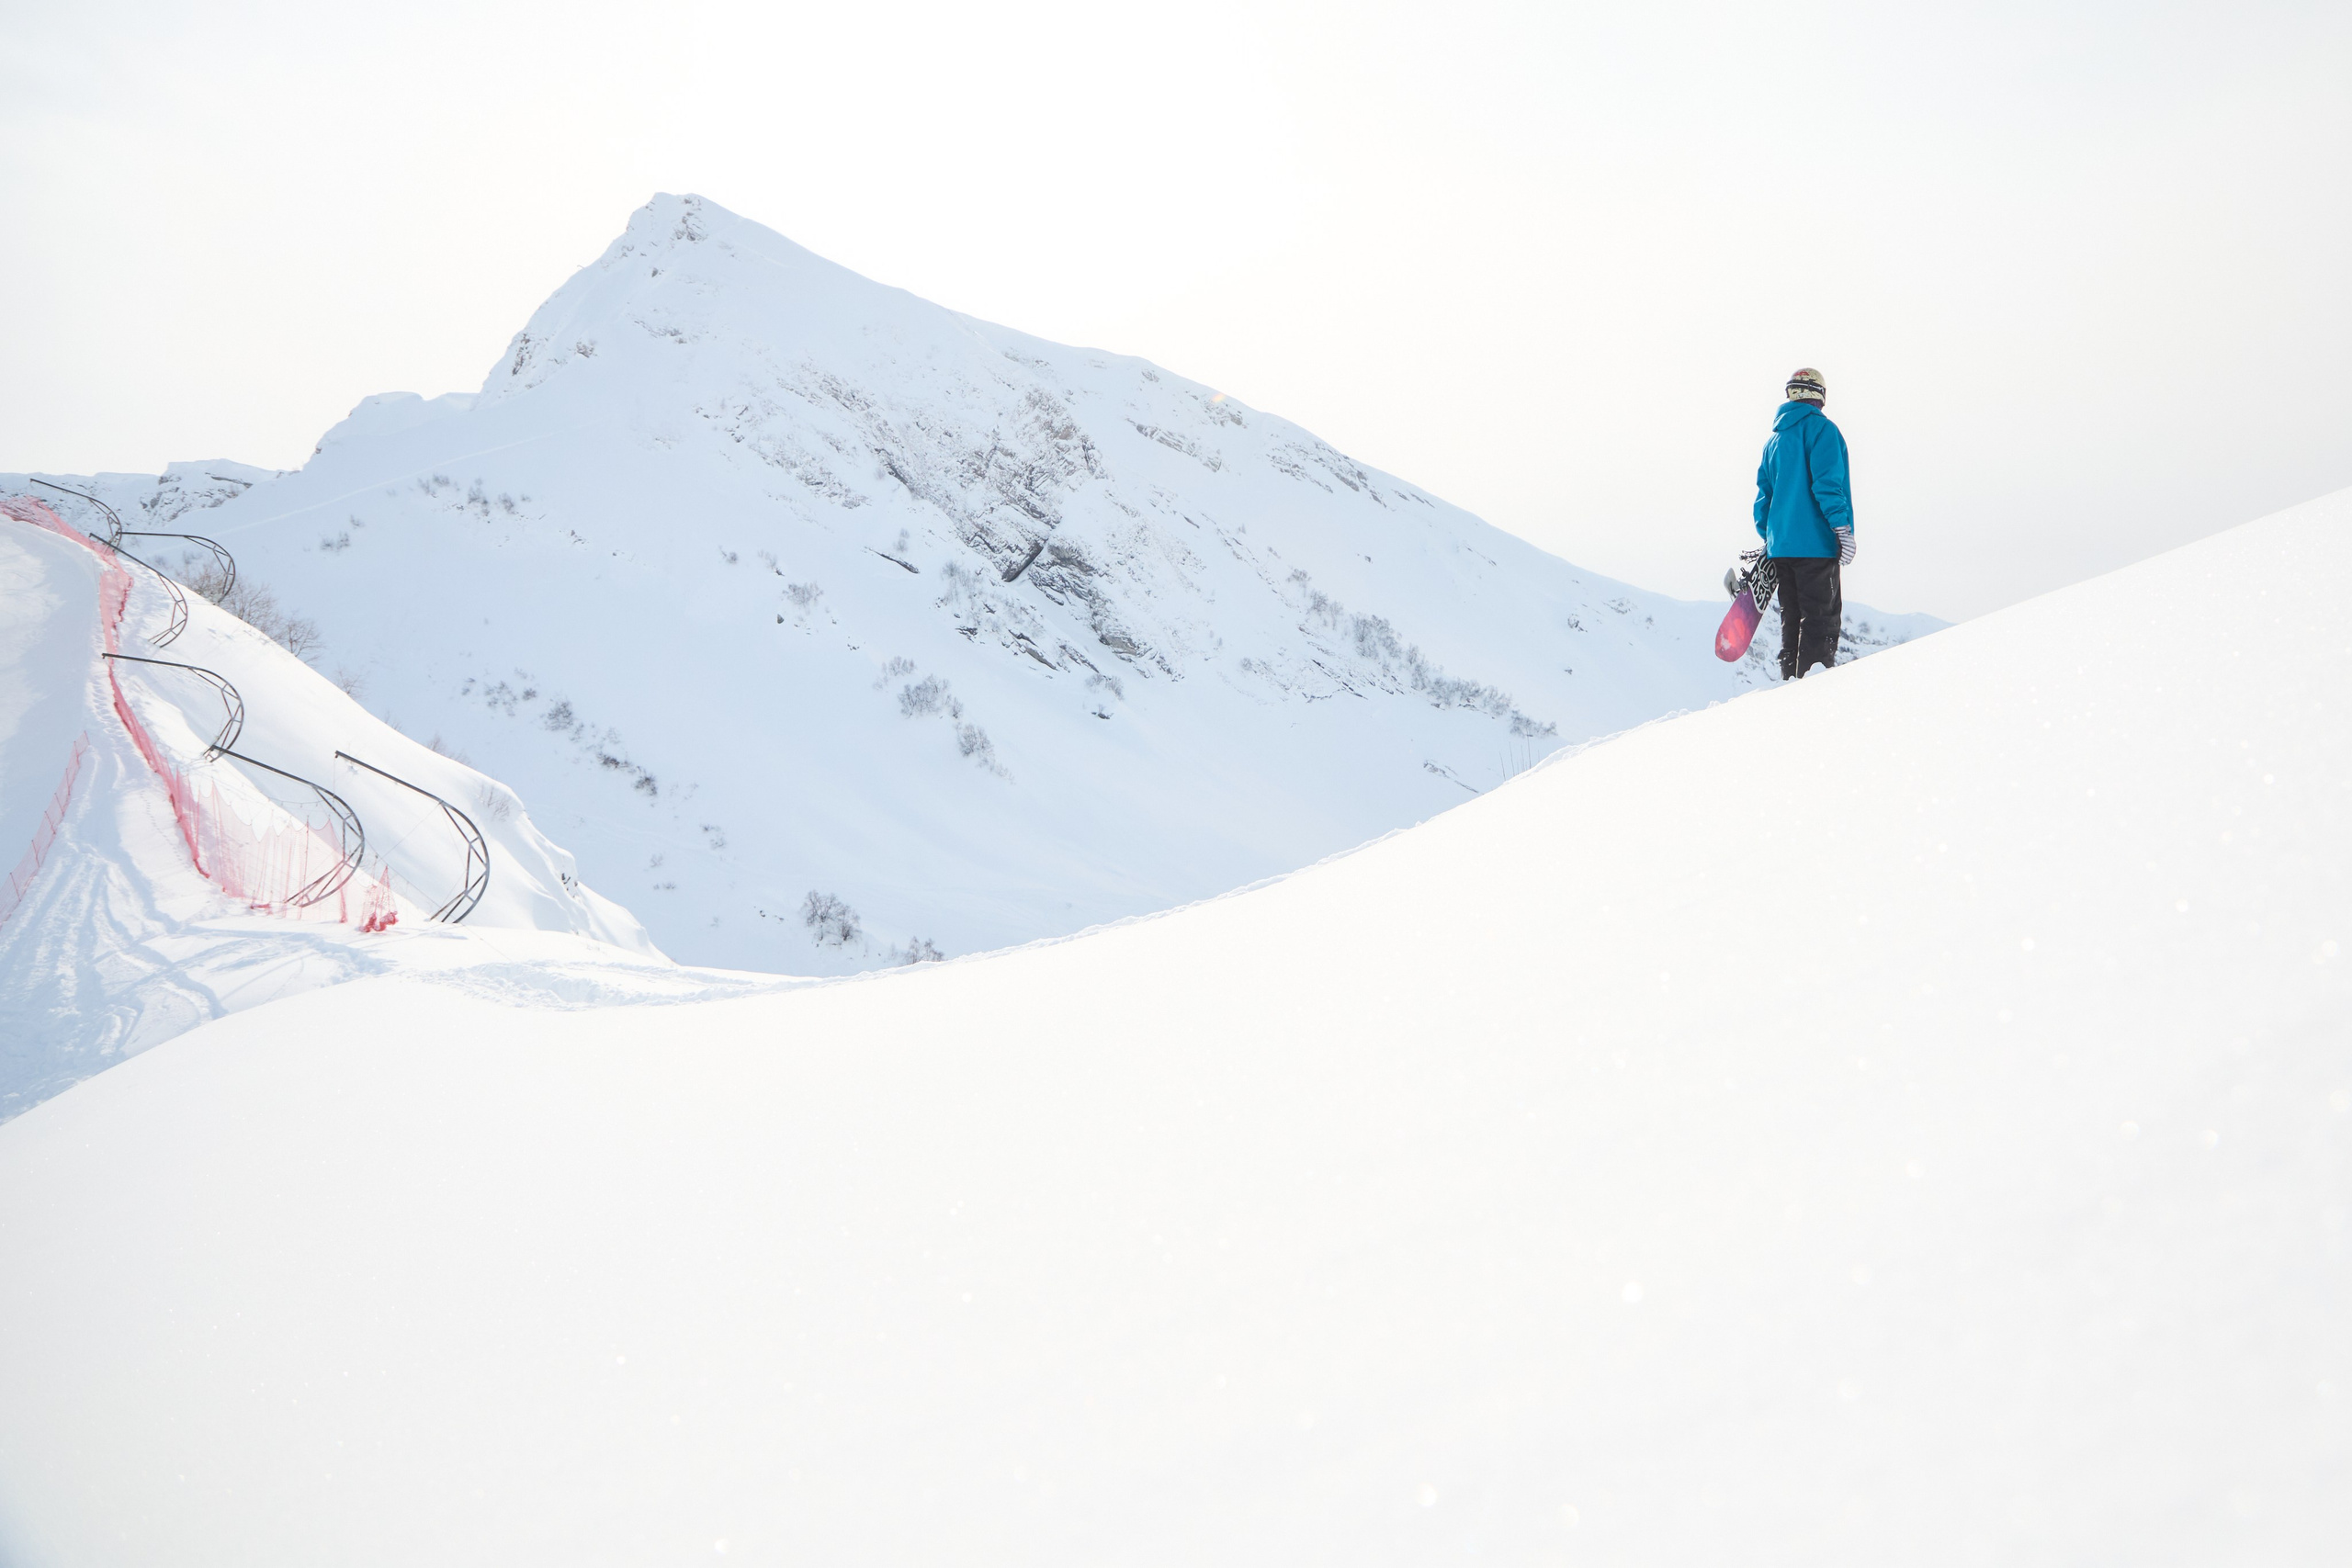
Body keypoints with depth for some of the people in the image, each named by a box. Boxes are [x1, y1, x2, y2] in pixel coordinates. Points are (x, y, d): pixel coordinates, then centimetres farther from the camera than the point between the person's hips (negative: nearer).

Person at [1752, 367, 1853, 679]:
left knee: (1792, 618, 12)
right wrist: (1843, 527, -15)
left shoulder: (1774, 438, 17)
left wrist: (1767, 537, 25)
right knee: (1822, 619, -8)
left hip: (1780, 545, 7)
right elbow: (1827, 481, -15)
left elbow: (1764, 492, 19)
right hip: (1815, 543, -7)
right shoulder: (1820, 428, -5)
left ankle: (1791, 680, 12)